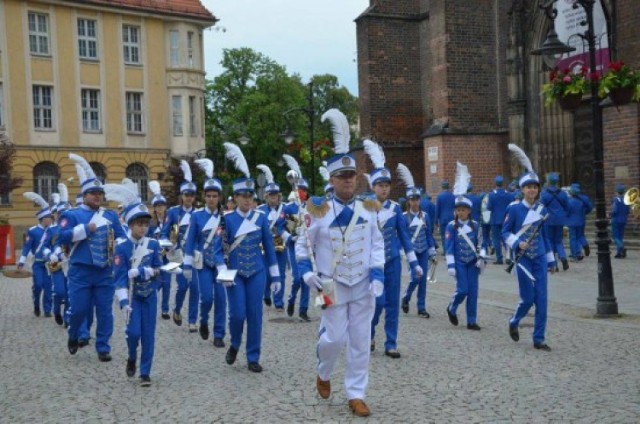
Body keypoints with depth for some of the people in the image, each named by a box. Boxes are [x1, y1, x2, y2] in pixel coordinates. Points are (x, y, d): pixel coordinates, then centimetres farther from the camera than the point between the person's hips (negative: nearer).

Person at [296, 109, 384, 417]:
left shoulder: (368, 209, 2)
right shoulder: (318, 210, -7)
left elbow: (377, 245, 6)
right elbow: (303, 245, 1)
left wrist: (377, 275, -5)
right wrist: (307, 272, -13)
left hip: (364, 287, 3)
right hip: (332, 287, -3)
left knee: (360, 342, 5)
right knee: (334, 338, 0)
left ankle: (356, 394, 16)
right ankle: (323, 374, 32)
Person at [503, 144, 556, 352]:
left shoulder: (541, 210, 6)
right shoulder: (515, 209, -6)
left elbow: (544, 236, 14)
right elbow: (505, 232, -2)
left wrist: (551, 260, 15)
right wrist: (517, 243, -20)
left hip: (540, 259, 4)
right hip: (523, 258, -4)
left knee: (541, 299, 0)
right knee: (528, 298, -3)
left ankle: (539, 339, 8)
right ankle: (513, 322, 28)